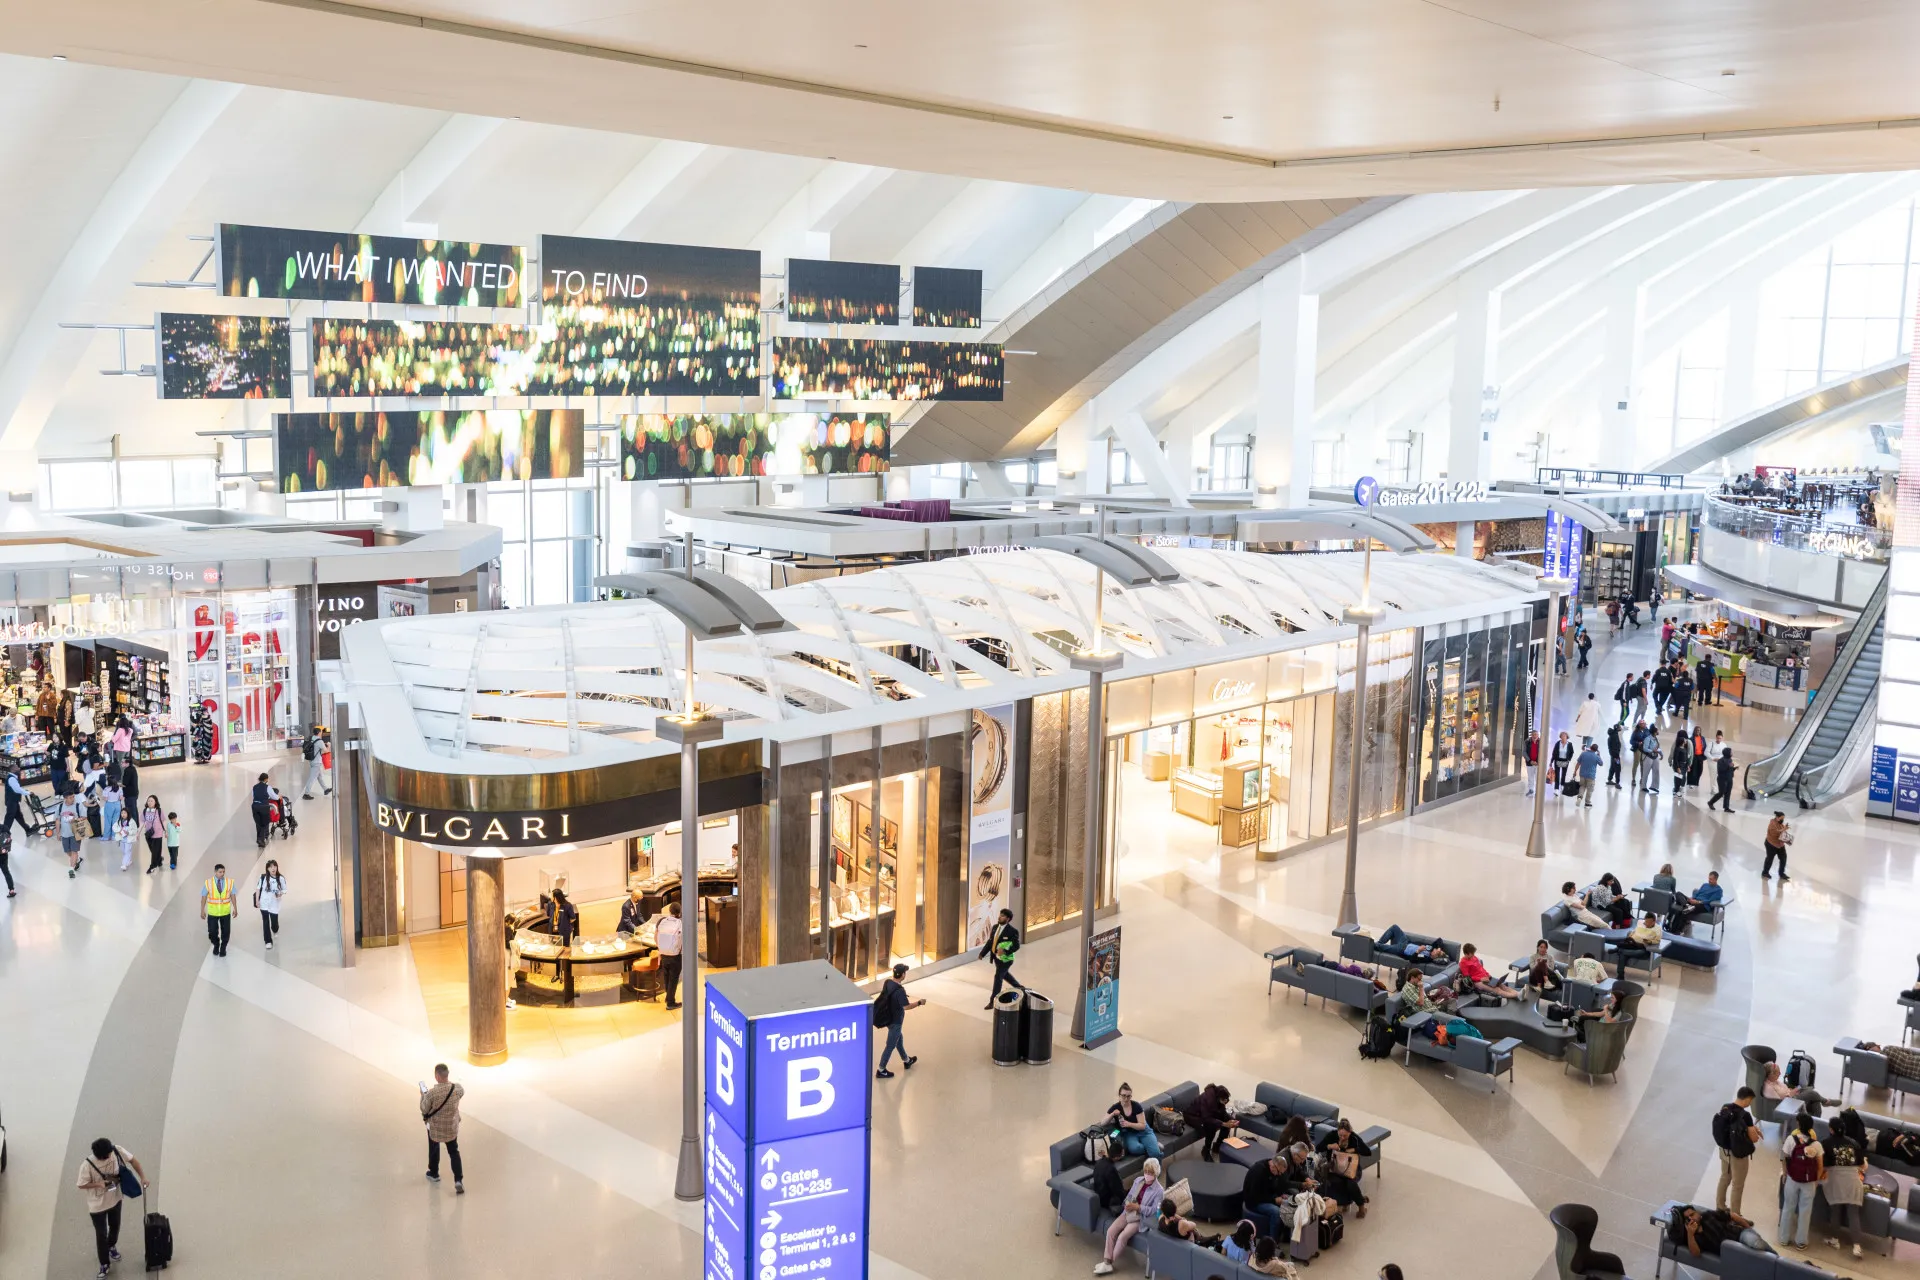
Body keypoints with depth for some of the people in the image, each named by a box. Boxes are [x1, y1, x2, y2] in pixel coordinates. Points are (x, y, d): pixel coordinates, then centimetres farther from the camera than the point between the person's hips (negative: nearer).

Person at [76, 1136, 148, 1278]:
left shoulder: (117, 1151, -24)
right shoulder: (88, 1164, -32)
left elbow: (132, 1160, -8)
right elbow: (81, 1185, -18)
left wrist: (143, 1177, -16)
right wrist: (98, 1183, -34)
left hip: (115, 1198, 4)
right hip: (97, 1204, -4)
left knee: (115, 1226, 27)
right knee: (101, 1235, 11)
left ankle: (112, 1246, 58)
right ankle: (105, 1265, 31)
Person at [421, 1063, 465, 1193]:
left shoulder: (431, 1093, -30)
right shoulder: (458, 1089, -19)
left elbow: (424, 1110, -14)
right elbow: (462, 1092, 7)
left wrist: (423, 1095, 1)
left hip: (435, 1128, -2)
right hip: (452, 1127, 2)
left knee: (434, 1150, 25)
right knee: (454, 1152, 17)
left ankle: (434, 1174, 47)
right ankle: (458, 1180, 6)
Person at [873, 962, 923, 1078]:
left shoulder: (887, 983, -6)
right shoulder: (899, 990, -32)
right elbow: (906, 1006, -28)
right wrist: (919, 1003, -14)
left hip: (889, 1018, 9)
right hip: (895, 1021, -9)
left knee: (899, 1040, 28)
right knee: (891, 1046, 7)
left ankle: (907, 1061, 48)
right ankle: (881, 1070, 19)